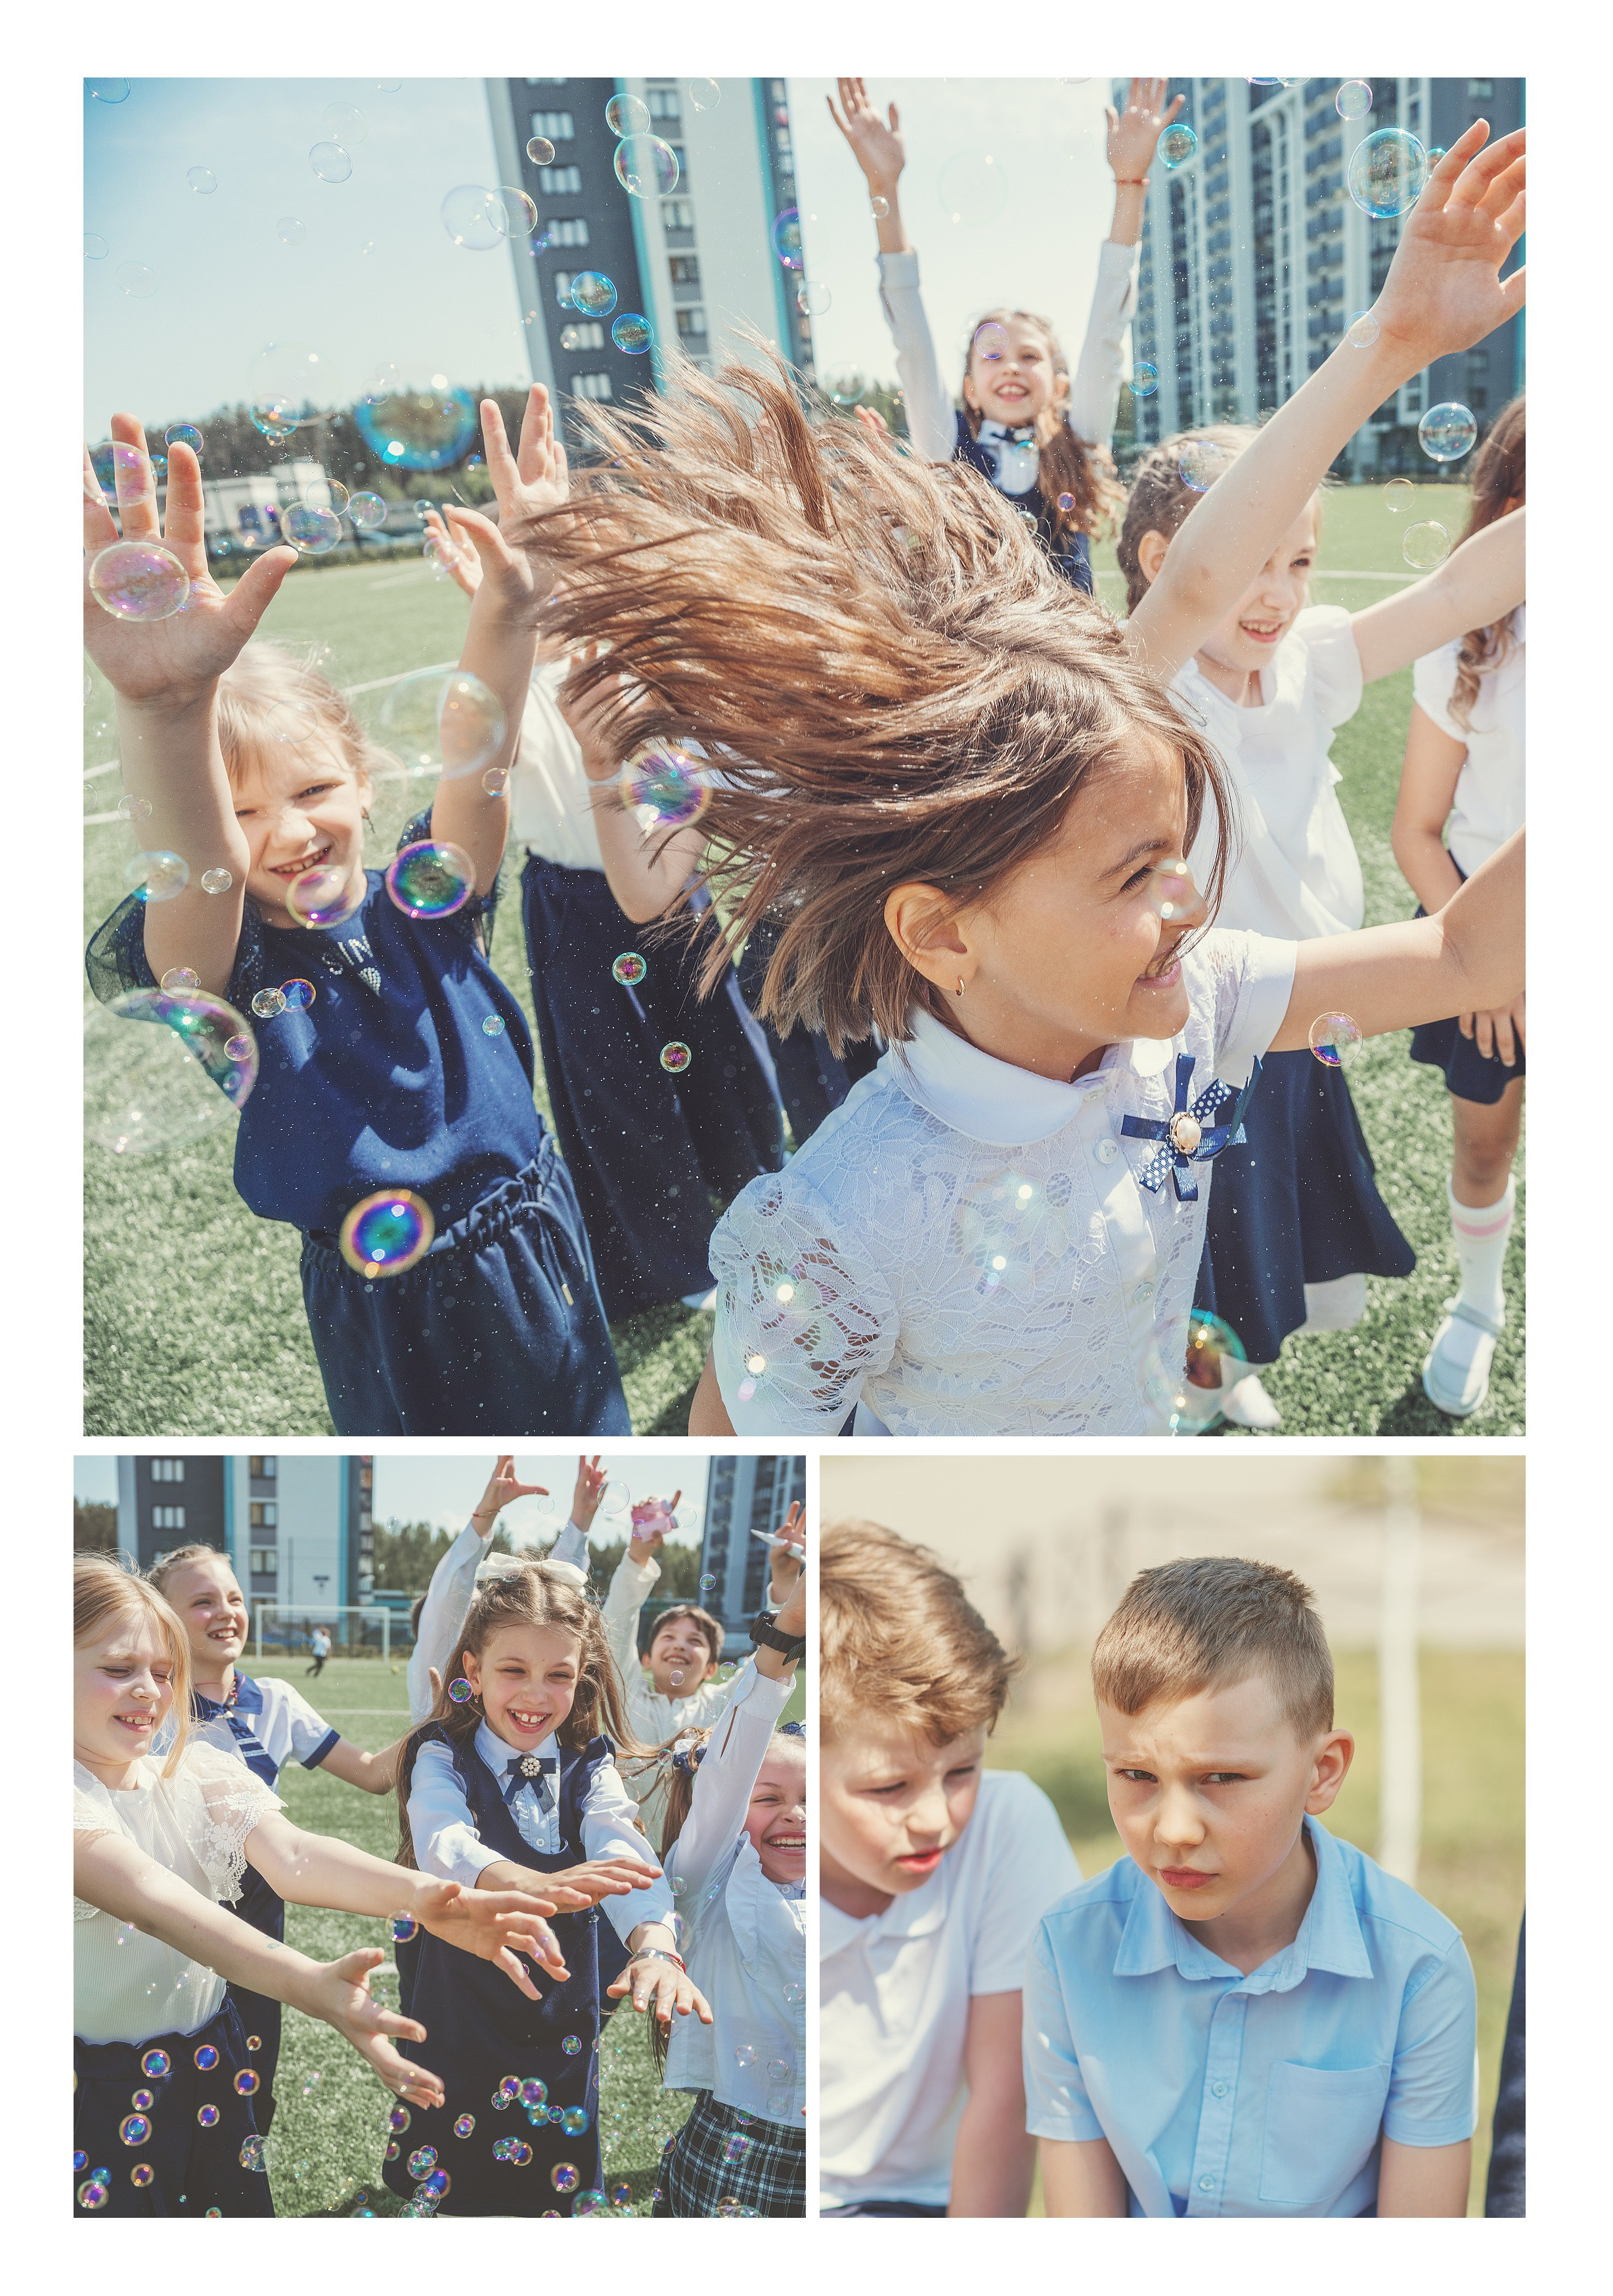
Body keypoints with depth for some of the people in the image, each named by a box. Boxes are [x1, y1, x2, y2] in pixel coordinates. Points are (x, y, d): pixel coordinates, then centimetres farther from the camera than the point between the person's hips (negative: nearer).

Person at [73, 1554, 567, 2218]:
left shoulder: (200, 1776, 1)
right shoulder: (77, 1797, -18)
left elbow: (289, 1854, -17)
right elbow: (154, 1900, -33)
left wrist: (416, 1894, -39)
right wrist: (311, 1986, -49)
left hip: (208, 2082, 5)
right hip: (92, 2097, -5)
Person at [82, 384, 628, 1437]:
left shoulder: (424, 901, -5)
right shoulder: (224, 962, -16)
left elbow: (477, 754, -21)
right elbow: (200, 864, -38)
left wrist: (509, 604, -39)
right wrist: (167, 708, -60)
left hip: (540, 1253, 3)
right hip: (390, 1306, -2)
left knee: (583, 1423, 19)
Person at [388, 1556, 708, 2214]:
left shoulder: (589, 1771, -2)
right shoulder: (443, 1759, -9)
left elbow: (622, 1857, -21)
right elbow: (443, 1844, -31)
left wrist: (654, 1945, -43)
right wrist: (533, 1885, -52)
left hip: (560, 2015, 2)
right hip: (459, 2007, -2)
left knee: (554, 2184, 12)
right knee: (457, 2187, 8)